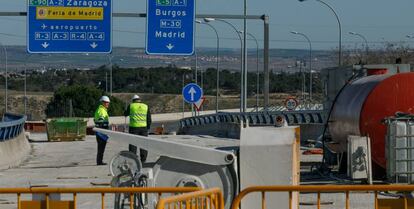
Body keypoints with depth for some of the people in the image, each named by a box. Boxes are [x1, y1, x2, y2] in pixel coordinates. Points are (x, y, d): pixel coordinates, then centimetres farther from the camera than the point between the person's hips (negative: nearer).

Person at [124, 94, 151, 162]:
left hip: (134, 127, -2)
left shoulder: (131, 106, 1)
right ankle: (143, 159, 9)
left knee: (133, 144, 1)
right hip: (143, 127, 2)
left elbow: (126, 114, 16)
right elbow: (149, 119, 9)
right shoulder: (146, 106, 8)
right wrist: (148, 127, 16)